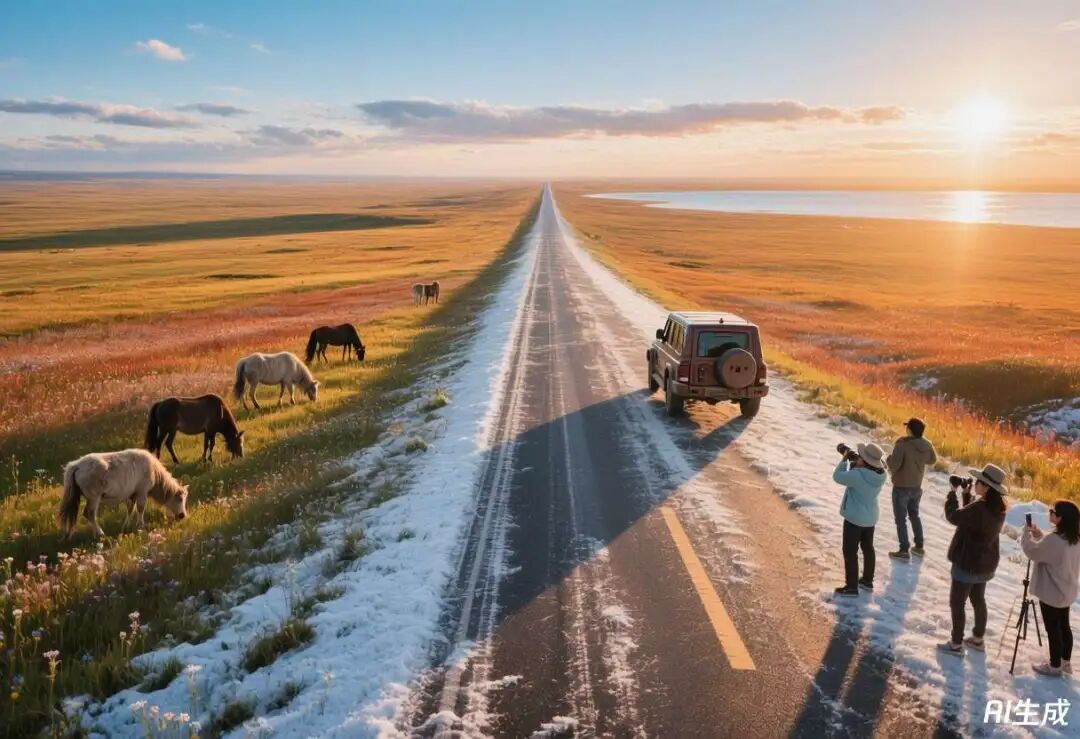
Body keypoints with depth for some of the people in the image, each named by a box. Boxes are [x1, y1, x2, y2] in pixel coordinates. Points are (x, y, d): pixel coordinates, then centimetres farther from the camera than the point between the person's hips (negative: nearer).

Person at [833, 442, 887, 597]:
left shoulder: (858, 475, -32)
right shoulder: (880, 475, -7)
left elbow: (838, 476, -20)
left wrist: (844, 460, -8)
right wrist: (855, 465, -5)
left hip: (854, 518, -8)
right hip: (870, 518, 8)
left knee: (850, 552, 4)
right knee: (868, 548, 22)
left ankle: (851, 587, 10)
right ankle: (867, 581, 36)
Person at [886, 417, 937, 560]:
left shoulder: (903, 444, -26)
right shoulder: (926, 445, -6)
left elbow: (894, 464, -28)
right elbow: (932, 460, 12)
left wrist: (889, 458, -8)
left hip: (901, 487, -6)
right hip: (917, 487, 7)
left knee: (900, 519, 5)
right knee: (914, 515, 24)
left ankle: (904, 550, 8)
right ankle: (919, 547, 31)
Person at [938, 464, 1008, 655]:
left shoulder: (979, 507, -31)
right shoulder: (998, 507, -3)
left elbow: (953, 516, -21)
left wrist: (952, 492, -11)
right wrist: (966, 494, 4)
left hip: (968, 563, -8)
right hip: (985, 563, 9)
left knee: (957, 603, 6)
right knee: (978, 600, 23)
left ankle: (956, 644, 15)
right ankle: (978, 639, 37)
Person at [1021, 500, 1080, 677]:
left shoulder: (1053, 540, -30)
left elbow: (1033, 552, -16)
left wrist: (1027, 534, -4)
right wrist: (1040, 535, 4)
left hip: (1051, 593, -8)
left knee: (1053, 629, 5)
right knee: (1063, 626, 20)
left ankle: (1055, 666, 18)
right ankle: (1066, 662, 33)